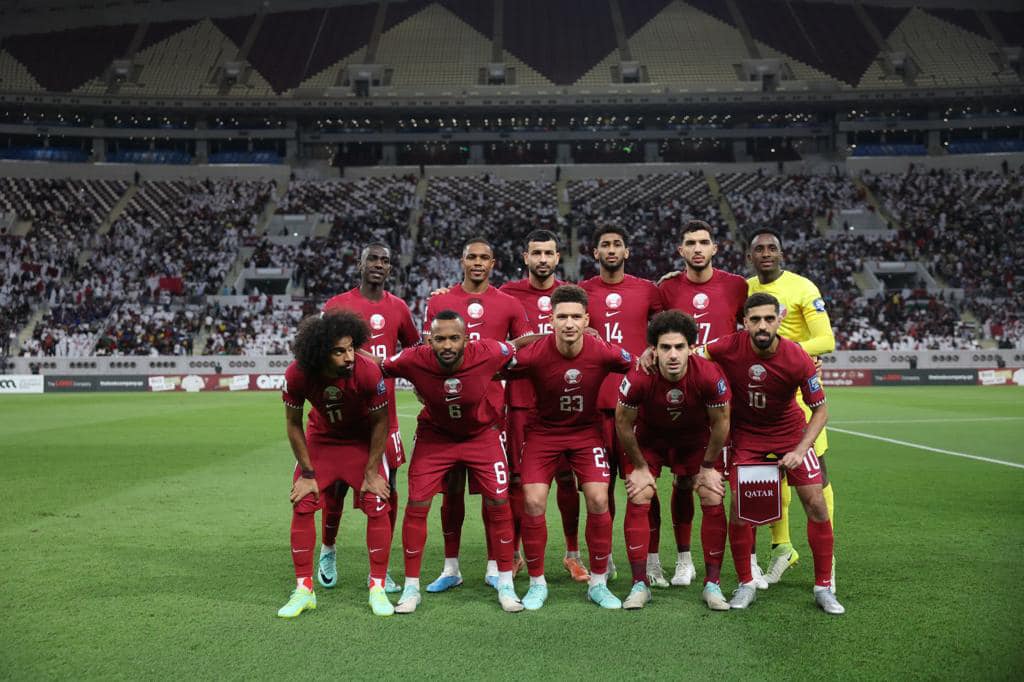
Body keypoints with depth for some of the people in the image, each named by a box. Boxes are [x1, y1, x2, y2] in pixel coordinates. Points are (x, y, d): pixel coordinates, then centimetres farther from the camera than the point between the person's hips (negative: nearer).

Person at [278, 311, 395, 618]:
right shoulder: (297, 375, -28)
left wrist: (372, 472, -13)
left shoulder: (367, 372, -33)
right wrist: (307, 473, -8)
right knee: (302, 506, -6)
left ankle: (378, 589, 6)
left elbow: (380, 422, -17)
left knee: (377, 507, -9)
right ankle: (304, 590, 8)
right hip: (321, 438, 2)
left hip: (363, 440, -1)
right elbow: (293, 424, -11)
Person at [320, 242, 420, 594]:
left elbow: (414, 349, 22)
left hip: (384, 411, 3)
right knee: (337, 484, 5)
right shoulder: (337, 306, -2)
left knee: (387, 488, 2)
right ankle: (327, 550, 31)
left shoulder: (398, 308, 7)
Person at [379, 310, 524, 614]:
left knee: (499, 503, -3)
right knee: (416, 505, -4)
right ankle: (411, 588, 12)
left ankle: (505, 584, 15)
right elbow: (379, 368, -10)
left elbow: (519, 355, -9)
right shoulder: (414, 360, -29)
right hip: (434, 437, 0)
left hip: (482, 434, 0)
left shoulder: (488, 353, -29)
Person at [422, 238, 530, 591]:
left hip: (492, 407, 0)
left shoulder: (508, 304, 6)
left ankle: (494, 567, 14)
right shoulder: (439, 302, 7)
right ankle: (451, 567, 14)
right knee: (451, 487, 5)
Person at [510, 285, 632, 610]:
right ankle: (537, 583, 10)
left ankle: (598, 583, 10)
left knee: (598, 501, -10)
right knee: (533, 502, -10)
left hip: (587, 431, 1)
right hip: (544, 431, -1)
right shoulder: (534, 354, -24)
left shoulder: (603, 352, -20)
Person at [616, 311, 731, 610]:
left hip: (697, 437, 1)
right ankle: (640, 584, -1)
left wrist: (706, 468, -6)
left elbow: (720, 424, -14)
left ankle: (712, 585, 4)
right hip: (649, 437, 0)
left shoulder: (710, 376, -33)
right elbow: (623, 423, -15)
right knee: (638, 499, -12)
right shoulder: (638, 378, -34)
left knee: (713, 501, -9)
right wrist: (640, 467, -7)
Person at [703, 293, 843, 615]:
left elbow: (820, 410, -12)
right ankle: (746, 585, 12)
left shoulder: (798, 359, -23)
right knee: (739, 507, -8)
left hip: (791, 433, 0)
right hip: (746, 434, 0)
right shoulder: (728, 348, -23)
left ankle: (823, 587, 10)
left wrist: (799, 451, -21)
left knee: (816, 504, -5)